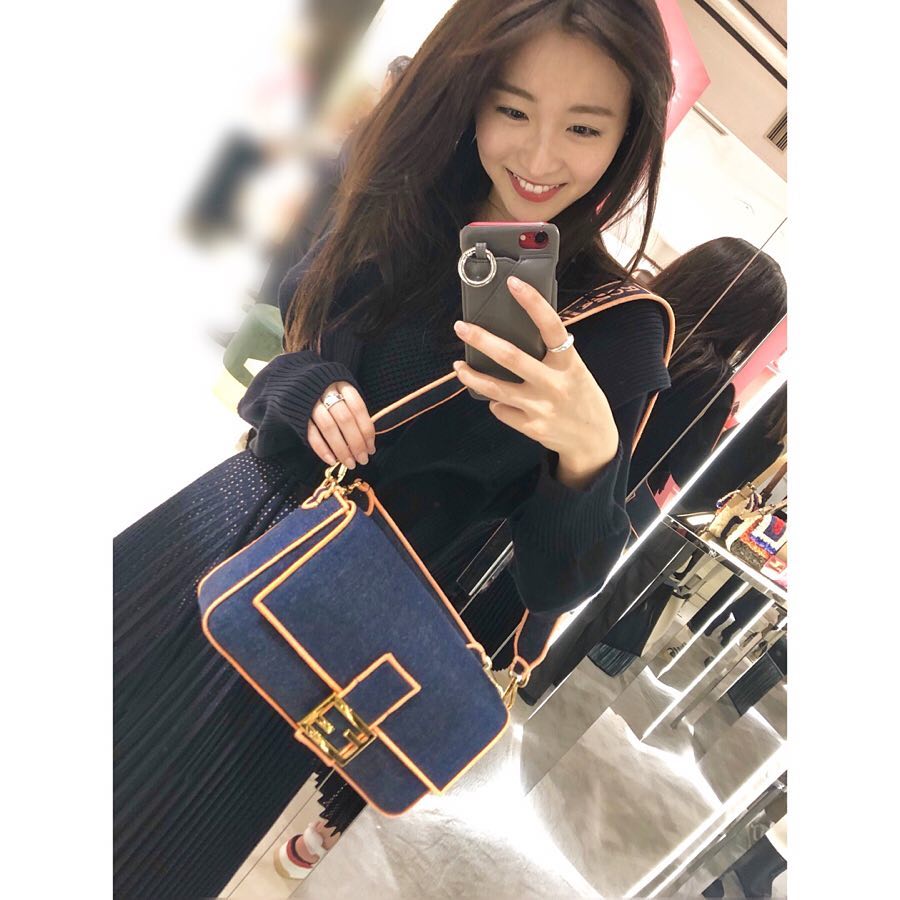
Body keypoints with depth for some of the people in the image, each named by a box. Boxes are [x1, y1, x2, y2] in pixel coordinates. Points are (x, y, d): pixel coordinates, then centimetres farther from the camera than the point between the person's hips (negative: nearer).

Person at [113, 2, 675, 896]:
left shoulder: (618, 328, -18)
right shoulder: (401, 206, -7)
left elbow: (555, 586, -15)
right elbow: (295, 320, 6)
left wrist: (591, 450, -35)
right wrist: (311, 386, -17)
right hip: (238, 511, 4)